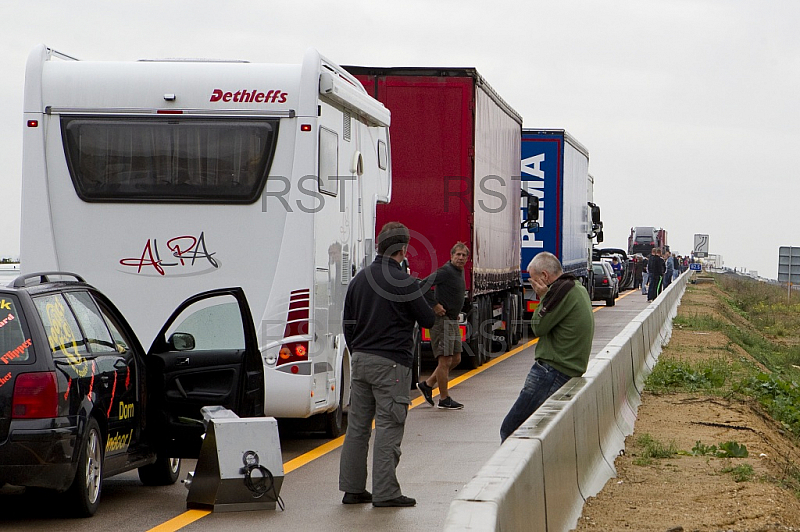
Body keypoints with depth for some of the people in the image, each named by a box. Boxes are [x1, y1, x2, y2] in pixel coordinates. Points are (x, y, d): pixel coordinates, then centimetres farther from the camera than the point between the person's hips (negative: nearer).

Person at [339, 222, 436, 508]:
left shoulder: (359, 279, 8)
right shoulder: (403, 281, -13)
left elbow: (348, 322, 14)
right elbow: (428, 320, -6)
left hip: (360, 361, 7)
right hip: (391, 363, -7)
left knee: (357, 426, 11)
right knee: (388, 427, -3)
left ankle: (352, 488, 16)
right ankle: (385, 492, -4)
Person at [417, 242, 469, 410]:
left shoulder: (460, 272, 14)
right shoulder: (445, 271, -16)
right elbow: (422, 286, -22)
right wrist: (434, 306, -20)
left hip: (453, 321, 10)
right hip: (442, 319, -10)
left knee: (456, 358, 13)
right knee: (445, 360, -6)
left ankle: (427, 384, 21)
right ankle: (444, 399, 1)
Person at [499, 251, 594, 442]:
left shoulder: (562, 290, -13)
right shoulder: (579, 289, 19)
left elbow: (538, 327, -9)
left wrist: (543, 296, -1)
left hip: (551, 373, -10)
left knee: (510, 431, -11)